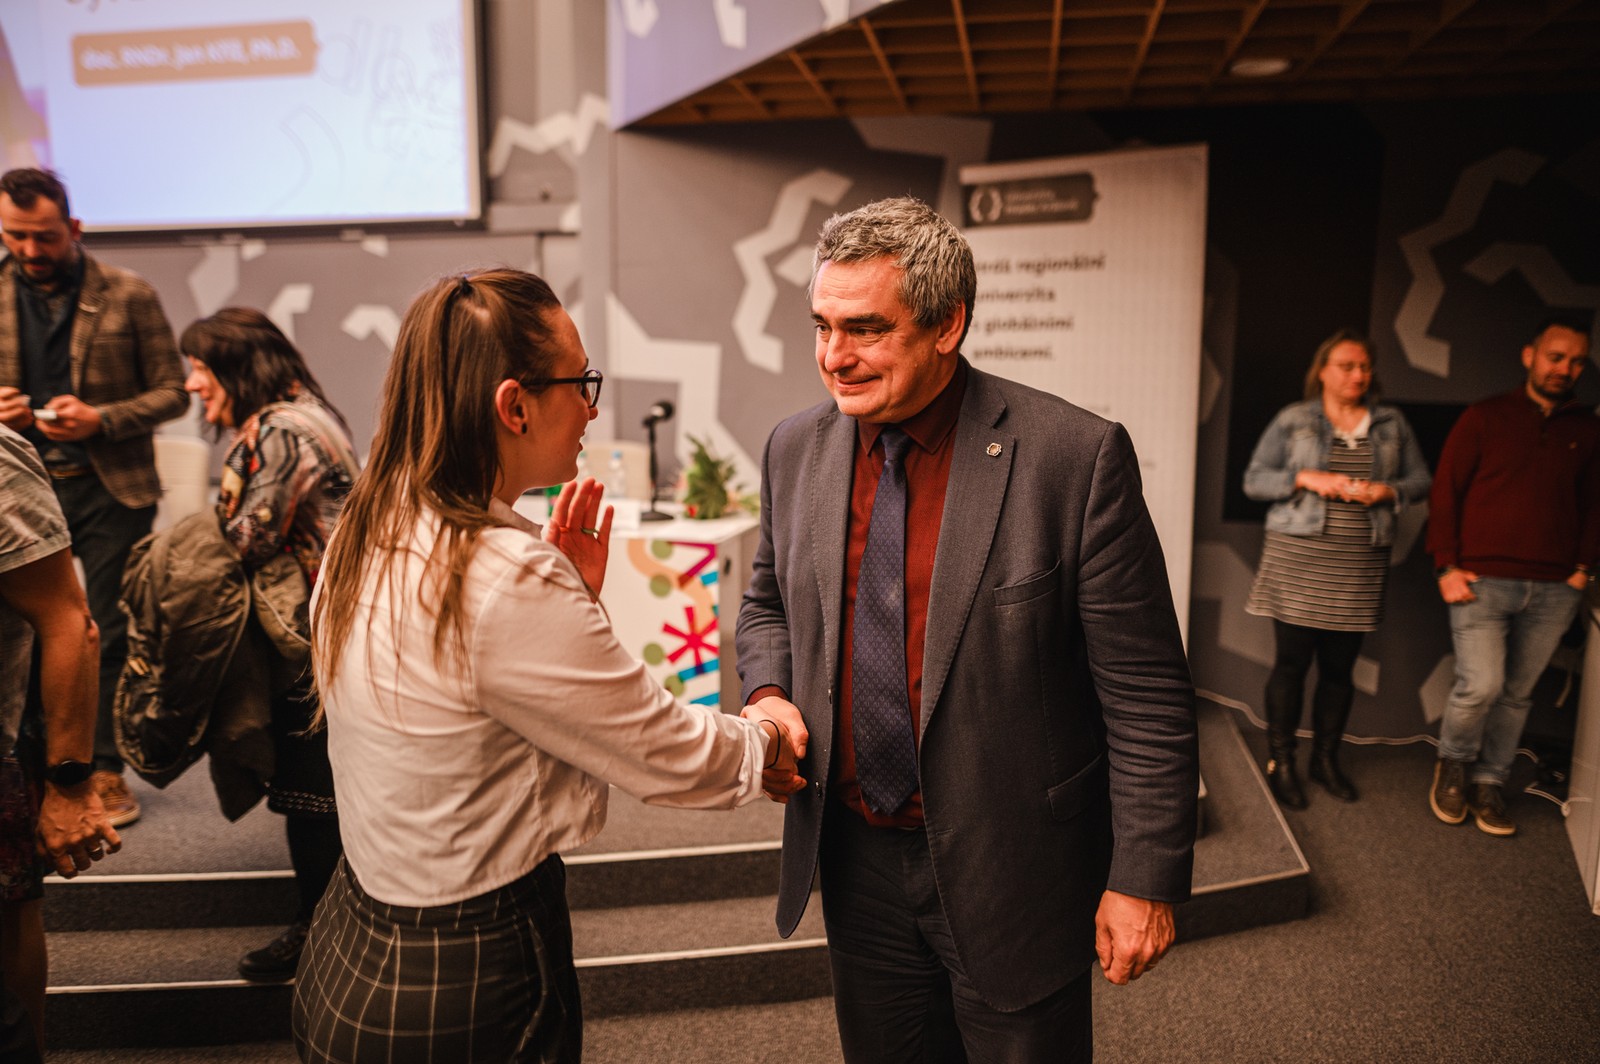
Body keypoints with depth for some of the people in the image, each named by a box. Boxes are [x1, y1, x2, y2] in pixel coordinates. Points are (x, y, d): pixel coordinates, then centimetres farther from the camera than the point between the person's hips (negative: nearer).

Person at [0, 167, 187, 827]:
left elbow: (171, 392, -1)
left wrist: (101, 420, -16)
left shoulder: (128, 296, -1)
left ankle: (106, 768, 16)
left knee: (110, 632, 4)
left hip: (110, 488, -2)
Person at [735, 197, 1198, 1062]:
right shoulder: (795, 449, -2)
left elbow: (1145, 693, -13)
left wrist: (1145, 878, -11)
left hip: (1011, 873, -4)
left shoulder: (1075, 457, -18)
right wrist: (769, 692, -6)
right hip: (856, 861, 5)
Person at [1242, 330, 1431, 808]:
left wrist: (1388, 491, -7)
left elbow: (1421, 480, 14)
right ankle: (1281, 763, 11)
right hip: (1298, 557, -3)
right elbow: (1254, 479, -1)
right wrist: (1306, 479, -15)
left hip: (1360, 563, 3)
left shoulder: (1392, 424, 12)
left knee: (1339, 666, 9)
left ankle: (1326, 758, 25)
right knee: (1292, 661, 0)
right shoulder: (1292, 420, 2)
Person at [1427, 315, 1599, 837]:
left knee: (1517, 694, 8)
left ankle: (1489, 784, 22)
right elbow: (1445, 492, 0)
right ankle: (1453, 764, 16)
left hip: (1554, 592, 3)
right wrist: (1448, 567, -6)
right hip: (1483, 581, -3)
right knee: (1480, 686, -11)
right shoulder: (1485, 417, 2)